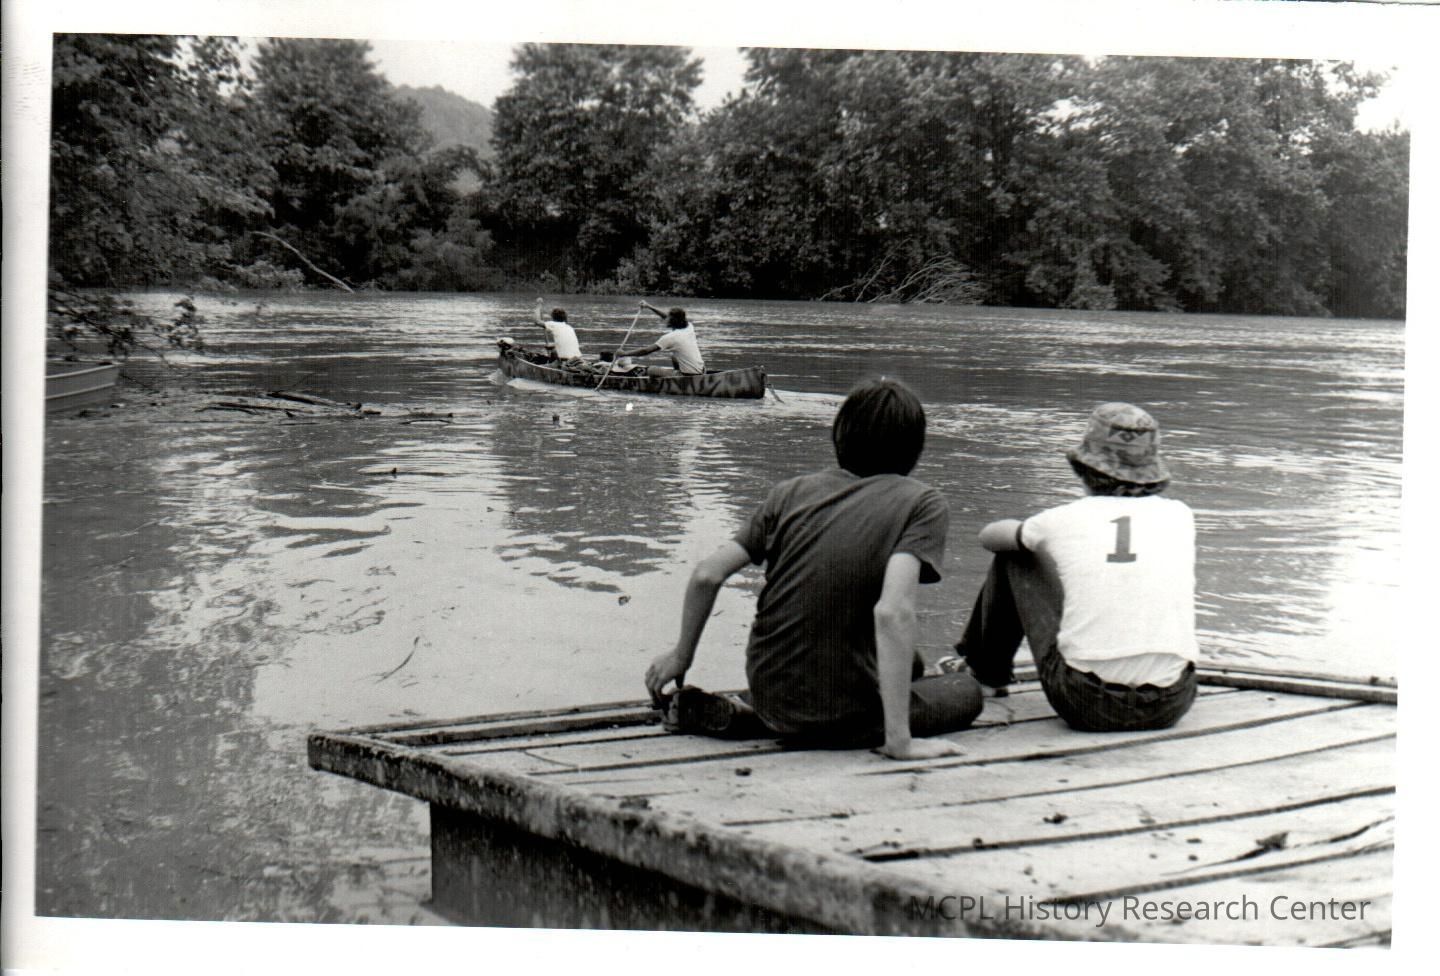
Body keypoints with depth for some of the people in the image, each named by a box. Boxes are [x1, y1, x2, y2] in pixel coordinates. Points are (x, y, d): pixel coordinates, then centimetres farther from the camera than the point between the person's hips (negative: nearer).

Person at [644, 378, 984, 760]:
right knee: (967, 691, 19)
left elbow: (707, 575, -1)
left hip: (769, 695, 5)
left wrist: (681, 654, 15)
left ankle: (743, 714, 11)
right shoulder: (922, 504, -9)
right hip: (839, 720, -5)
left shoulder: (792, 491, 3)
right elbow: (892, 612, -25)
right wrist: (899, 741, -23)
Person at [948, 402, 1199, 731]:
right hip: (1170, 706, 2)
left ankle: (986, 670, 39)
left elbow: (990, 535, 22)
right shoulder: (1179, 515, 5)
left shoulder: (1063, 520, 0)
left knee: (1014, 555, 18)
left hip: (1086, 705, -2)